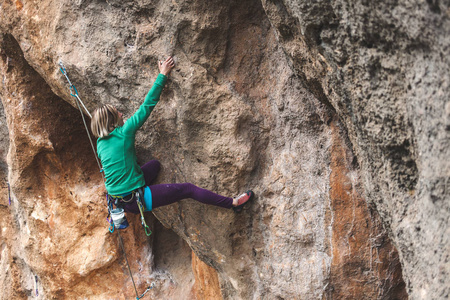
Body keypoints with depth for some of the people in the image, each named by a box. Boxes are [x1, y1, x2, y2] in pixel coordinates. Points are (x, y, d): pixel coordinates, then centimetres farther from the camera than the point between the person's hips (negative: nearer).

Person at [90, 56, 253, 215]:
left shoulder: (100, 143, 3)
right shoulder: (124, 133, -16)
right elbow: (148, 105, -12)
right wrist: (162, 75, -5)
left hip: (118, 201, 8)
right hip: (135, 200, -8)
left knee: (155, 164, 27)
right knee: (188, 189, 1)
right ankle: (233, 203, 8)